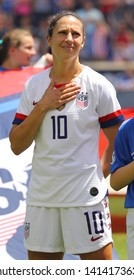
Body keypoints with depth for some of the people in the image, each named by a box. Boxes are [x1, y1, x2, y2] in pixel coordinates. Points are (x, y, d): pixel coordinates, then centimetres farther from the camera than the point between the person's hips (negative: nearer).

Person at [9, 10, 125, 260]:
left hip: (86, 198, -4)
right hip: (41, 197, 4)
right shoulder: (33, 86, 8)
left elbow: (117, 141, 4)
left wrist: (99, 176, -4)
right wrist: (42, 107, -7)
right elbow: (17, 146, 3)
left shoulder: (98, 85, -2)